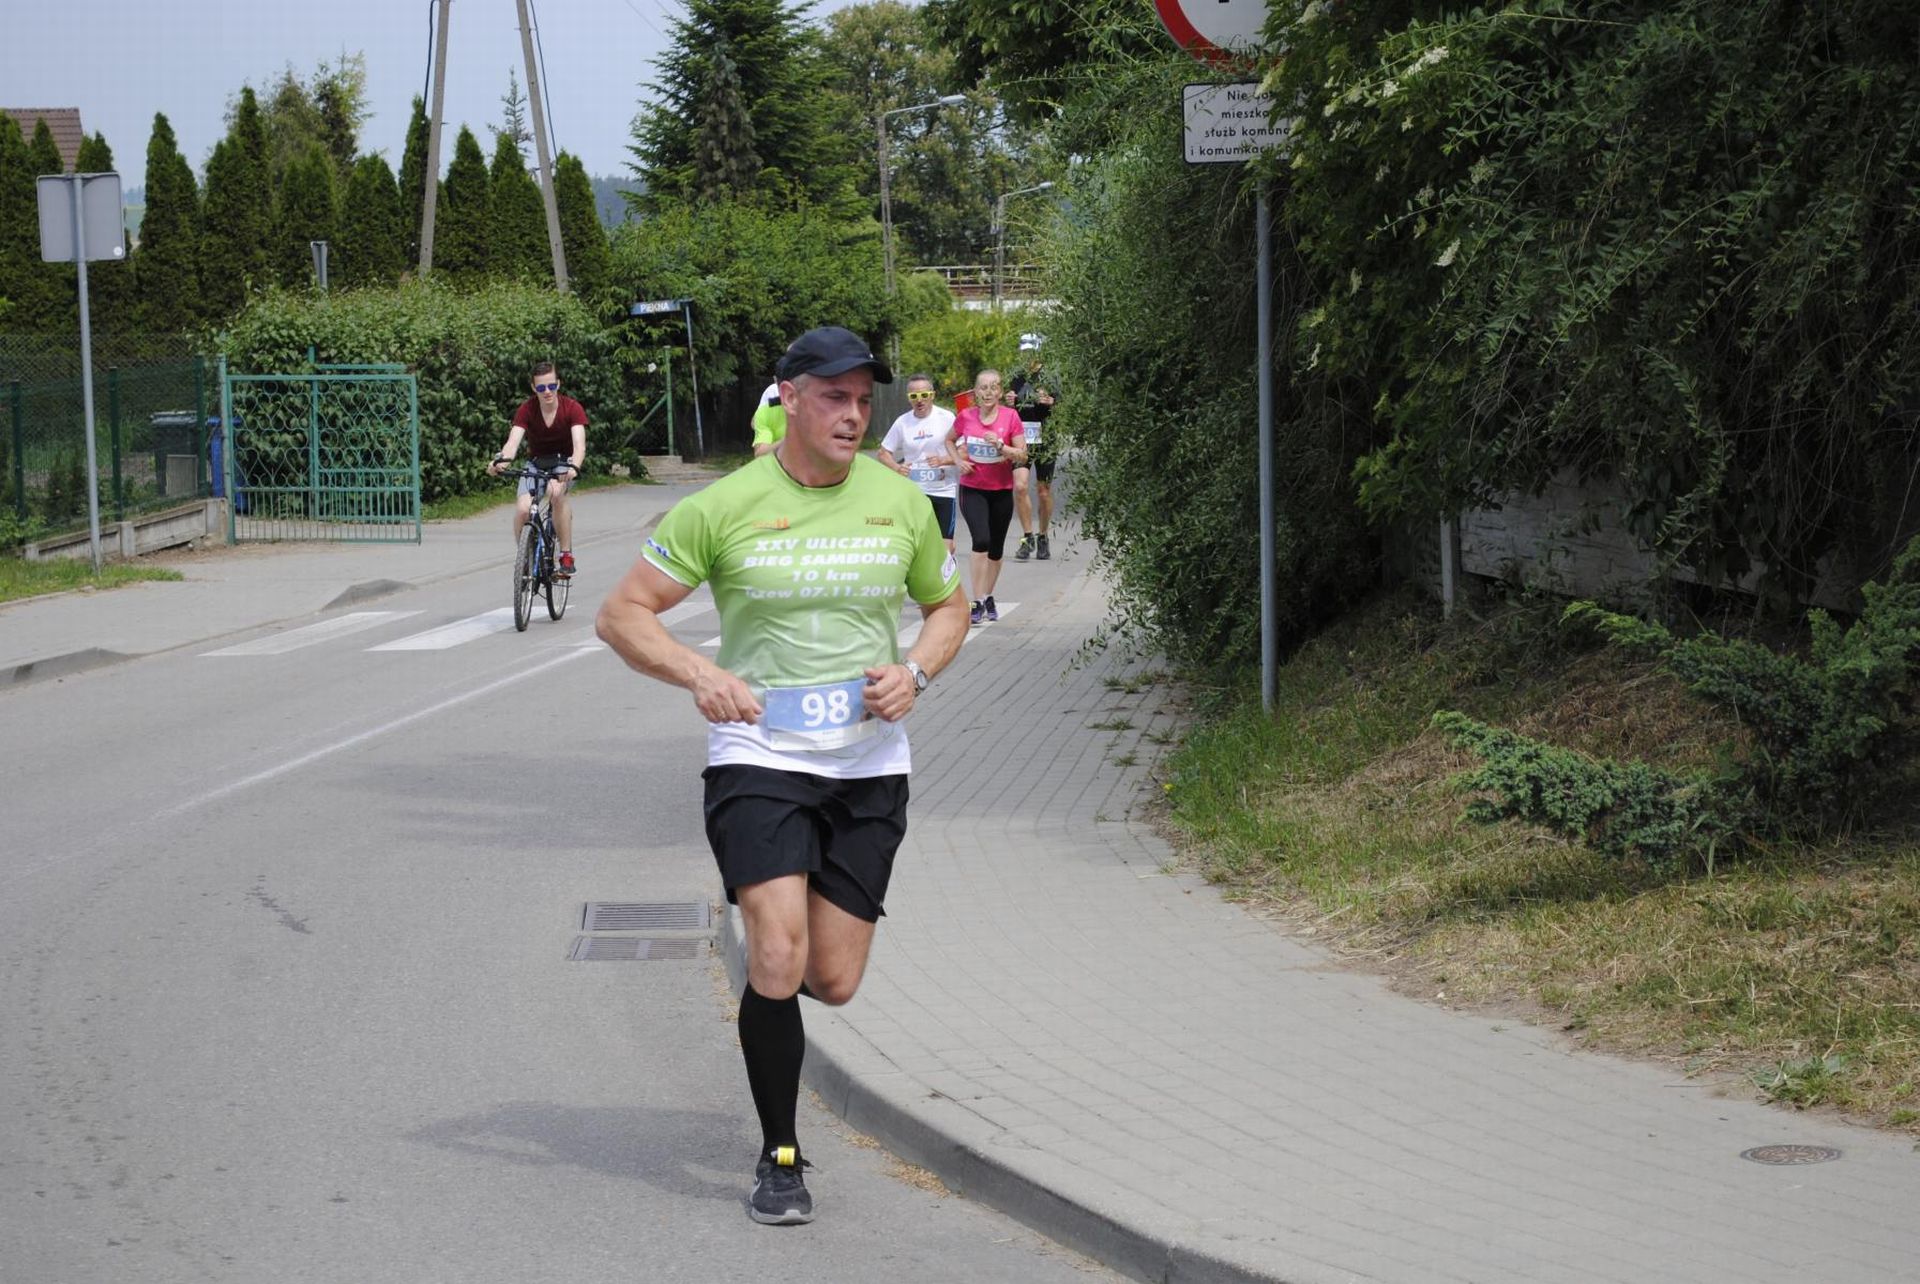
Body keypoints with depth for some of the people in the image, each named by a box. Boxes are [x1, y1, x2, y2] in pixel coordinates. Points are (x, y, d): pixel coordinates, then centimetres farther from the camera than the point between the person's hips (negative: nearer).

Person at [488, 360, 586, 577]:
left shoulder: (572, 408, -19)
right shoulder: (527, 409, -15)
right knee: (523, 508, -24)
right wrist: (502, 460, -50)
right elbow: (513, 440, -28)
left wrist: (573, 467, -53)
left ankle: (566, 557, -27)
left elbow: (579, 444, -31)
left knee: (556, 492, -36)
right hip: (536, 463, 2)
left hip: (563, 463, -2)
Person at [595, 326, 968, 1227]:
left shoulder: (898, 502, 3)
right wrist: (697, 672, -20)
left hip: (868, 763, 3)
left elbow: (947, 606, 18)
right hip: (758, 754, -3)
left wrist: (915, 673, -3)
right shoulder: (725, 507, -6)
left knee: (834, 983, 2)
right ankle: (780, 1157, 1)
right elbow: (621, 614, -3)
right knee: (779, 962, -17)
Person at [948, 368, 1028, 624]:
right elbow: (949, 440, 18)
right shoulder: (965, 417, -3)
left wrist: (1000, 446, -22)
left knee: (996, 548, 12)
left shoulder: (1010, 417, -6)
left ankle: (988, 597, 31)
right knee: (981, 540, -19)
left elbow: (1022, 455, -6)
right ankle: (977, 602, -17)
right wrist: (959, 461, 0)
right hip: (972, 489, -1)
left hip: (1001, 490, 1)